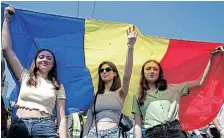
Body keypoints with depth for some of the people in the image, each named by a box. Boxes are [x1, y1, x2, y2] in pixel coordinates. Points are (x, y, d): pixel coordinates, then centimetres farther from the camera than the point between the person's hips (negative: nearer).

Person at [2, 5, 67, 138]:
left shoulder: (58, 86, 12)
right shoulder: (25, 76, 14)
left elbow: (61, 117, 6)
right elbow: (7, 49, 11)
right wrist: (6, 20, 13)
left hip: (45, 127, -1)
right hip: (19, 125, 1)